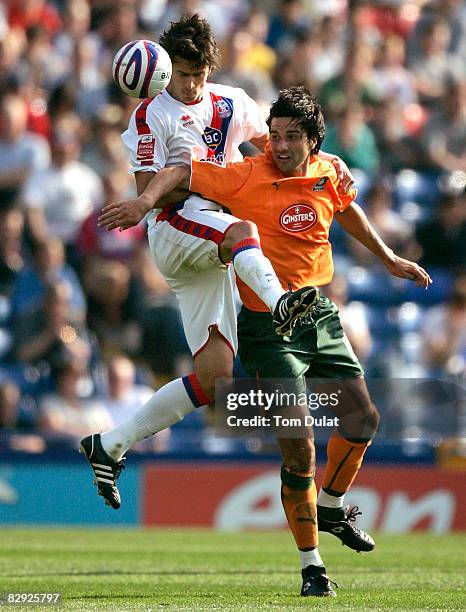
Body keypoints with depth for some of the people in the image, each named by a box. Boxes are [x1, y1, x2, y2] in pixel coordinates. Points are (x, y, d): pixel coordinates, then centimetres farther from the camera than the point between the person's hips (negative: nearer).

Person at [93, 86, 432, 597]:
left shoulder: (330, 174, 1)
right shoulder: (246, 177, -14)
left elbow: (347, 211, 23)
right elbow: (179, 172, -10)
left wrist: (388, 259, 33)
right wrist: (146, 200, -29)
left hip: (320, 316, 6)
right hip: (268, 325, -6)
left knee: (362, 420, 9)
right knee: (299, 449, -9)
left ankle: (330, 507, 36)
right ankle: (311, 565, 2)